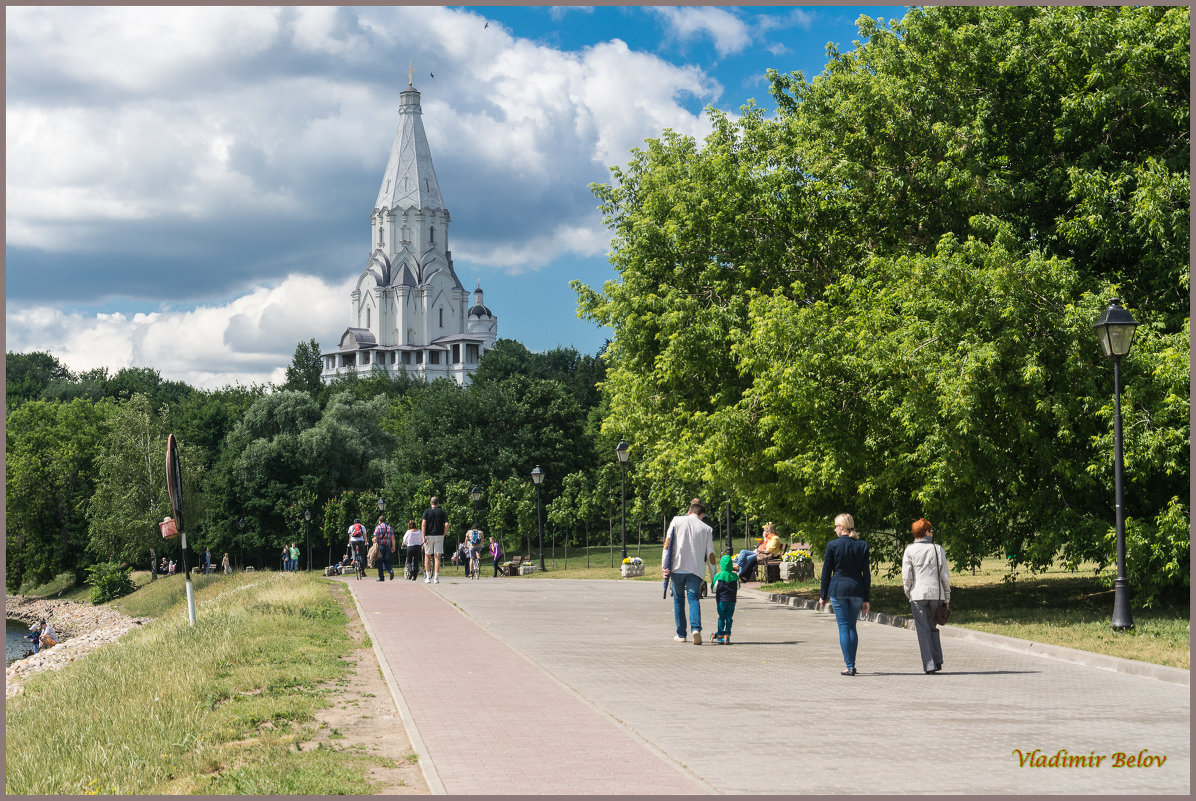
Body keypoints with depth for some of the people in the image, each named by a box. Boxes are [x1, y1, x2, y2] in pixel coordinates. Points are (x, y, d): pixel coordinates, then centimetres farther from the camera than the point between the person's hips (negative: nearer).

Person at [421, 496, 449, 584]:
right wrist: (444, 534, 7)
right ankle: (436, 578, -7)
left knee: (427, 556, 13)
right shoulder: (442, 512, 5)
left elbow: (423, 524, -9)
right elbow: (446, 524, -5)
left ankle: (428, 577, 11)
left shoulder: (427, 511, 2)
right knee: (437, 557, 0)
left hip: (429, 535, 0)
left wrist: (423, 537, -11)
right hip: (439, 536, 0)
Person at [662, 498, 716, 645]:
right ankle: (696, 628, -26)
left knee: (678, 600, 12)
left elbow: (667, 543, -2)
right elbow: (710, 554, 6)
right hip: (696, 569, 0)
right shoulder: (706, 529, 6)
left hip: (677, 568, 0)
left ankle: (681, 634, 14)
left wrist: (664, 565, 0)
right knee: (693, 598, -2)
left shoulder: (677, 521, 4)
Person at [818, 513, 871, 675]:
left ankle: (849, 666, -4)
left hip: (838, 589, -3)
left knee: (844, 627, 0)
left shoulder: (833, 545, -7)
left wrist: (823, 595, 7)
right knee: (852, 627, 15)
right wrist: (866, 598, 8)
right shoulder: (862, 546, 1)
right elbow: (866, 574, 3)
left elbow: (826, 572, -2)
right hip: (857, 589, 3)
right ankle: (851, 664, 15)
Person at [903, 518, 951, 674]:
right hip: (936, 593, 2)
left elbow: (906, 576, -3)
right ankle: (937, 660, 14)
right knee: (933, 627, 18)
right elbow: (945, 575, 2)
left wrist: (908, 594, 10)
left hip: (918, 594, -1)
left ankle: (930, 664, -4)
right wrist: (947, 596, 10)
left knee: (923, 630, 2)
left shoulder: (910, 550, -1)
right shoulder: (938, 549, 1)